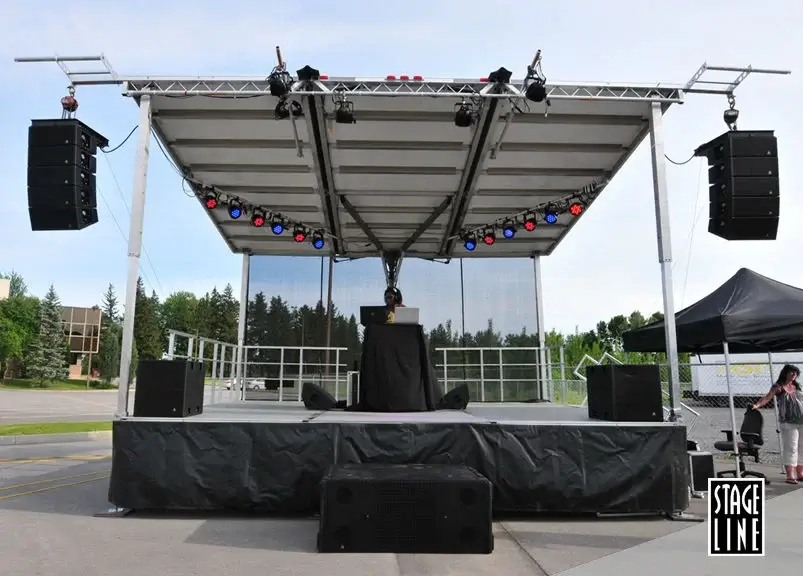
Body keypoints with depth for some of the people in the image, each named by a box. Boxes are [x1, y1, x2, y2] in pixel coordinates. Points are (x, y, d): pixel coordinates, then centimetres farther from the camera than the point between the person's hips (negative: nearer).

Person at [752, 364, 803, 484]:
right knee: (790, 448, -8)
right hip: (788, 423, -6)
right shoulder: (778, 387, -4)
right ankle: (790, 475, -6)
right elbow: (767, 398, -17)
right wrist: (757, 405, -33)